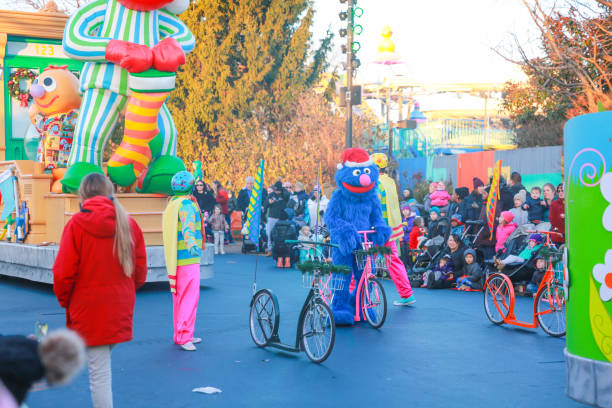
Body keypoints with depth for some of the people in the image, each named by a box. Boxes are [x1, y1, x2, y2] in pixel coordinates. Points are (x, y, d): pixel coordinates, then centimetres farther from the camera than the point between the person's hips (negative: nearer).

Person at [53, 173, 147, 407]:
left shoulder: (77, 224, -11)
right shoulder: (128, 223, 1)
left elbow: (63, 272, -11)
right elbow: (140, 273, 4)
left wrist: (64, 300, 7)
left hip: (89, 309, -4)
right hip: (120, 309, 4)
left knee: (99, 372, 0)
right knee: (102, 363, 24)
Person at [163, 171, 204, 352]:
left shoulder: (171, 204, 17)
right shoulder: (186, 204, -12)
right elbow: (188, 224, -31)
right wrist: (192, 245, -47)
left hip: (174, 260, 9)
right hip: (188, 259, -9)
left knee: (178, 297, 15)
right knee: (189, 297, -8)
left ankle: (180, 335, 22)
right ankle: (184, 337, -10)